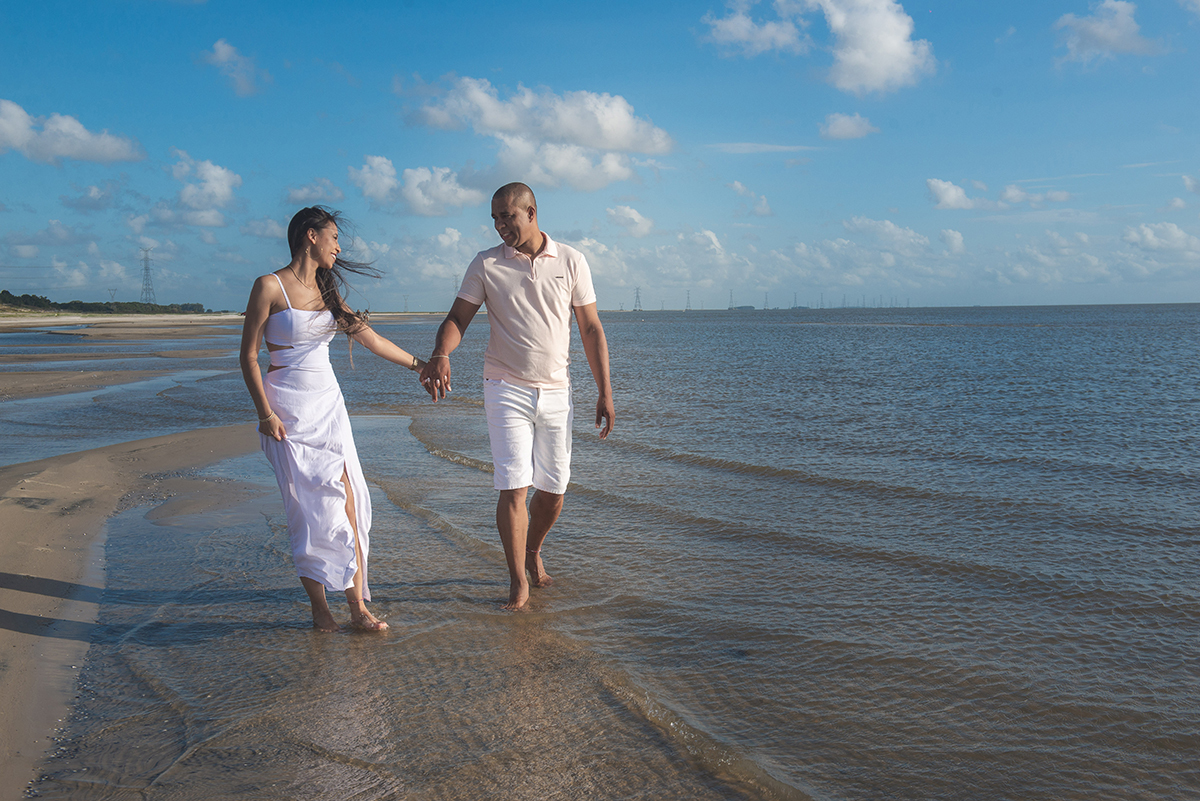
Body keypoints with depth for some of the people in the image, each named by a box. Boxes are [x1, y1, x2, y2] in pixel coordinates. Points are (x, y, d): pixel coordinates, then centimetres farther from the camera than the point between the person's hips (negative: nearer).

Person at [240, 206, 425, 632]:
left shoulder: (327, 290, 13)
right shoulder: (270, 287, -6)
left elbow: (368, 337, 17)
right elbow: (249, 356, -5)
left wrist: (417, 363, 21)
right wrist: (266, 413, -13)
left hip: (329, 405, 6)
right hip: (288, 409, -5)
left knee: (347, 505, -2)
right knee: (309, 509, -4)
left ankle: (358, 606, 0)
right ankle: (319, 608, 9)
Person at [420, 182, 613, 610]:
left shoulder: (571, 262, 2)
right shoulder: (485, 265, 0)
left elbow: (591, 330, 5)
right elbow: (457, 318, -3)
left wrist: (605, 393, 2)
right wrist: (440, 354, -26)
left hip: (556, 391, 2)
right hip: (506, 390, -2)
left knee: (553, 489, 8)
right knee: (514, 486, -10)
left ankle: (533, 552, 34)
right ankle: (518, 581, 3)